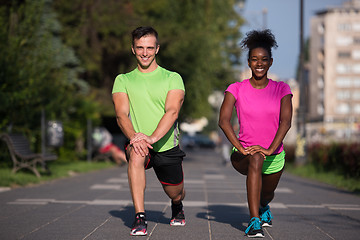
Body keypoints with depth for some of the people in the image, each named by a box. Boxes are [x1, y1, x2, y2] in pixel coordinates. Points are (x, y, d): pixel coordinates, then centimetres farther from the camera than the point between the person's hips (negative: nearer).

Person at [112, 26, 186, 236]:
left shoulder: (173, 78, 0)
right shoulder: (123, 80, 5)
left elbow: (172, 111, -15)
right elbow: (121, 114, -8)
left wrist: (152, 137, -32)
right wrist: (133, 137, -30)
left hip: (167, 146, 1)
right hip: (138, 144, -1)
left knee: (176, 195, 12)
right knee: (136, 155, -36)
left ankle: (177, 207, 53)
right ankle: (140, 217, -33)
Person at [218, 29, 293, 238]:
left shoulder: (281, 89, -3)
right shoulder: (236, 89, -6)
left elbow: (286, 122, -14)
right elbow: (223, 121, -17)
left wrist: (270, 149, -28)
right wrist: (241, 148, -30)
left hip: (275, 157, 3)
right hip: (244, 156, -3)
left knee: (267, 195, 20)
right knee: (255, 159, -37)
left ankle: (263, 206, 62)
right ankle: (254, 221, -40)